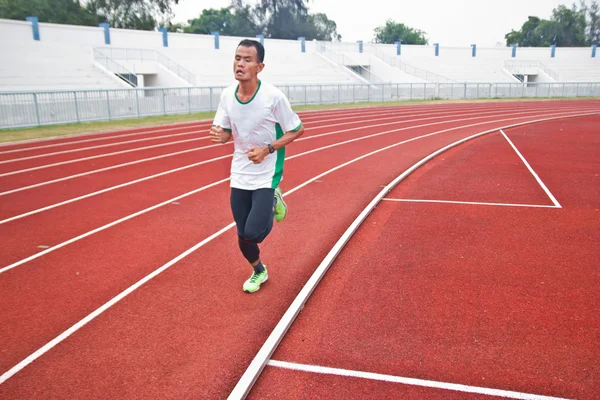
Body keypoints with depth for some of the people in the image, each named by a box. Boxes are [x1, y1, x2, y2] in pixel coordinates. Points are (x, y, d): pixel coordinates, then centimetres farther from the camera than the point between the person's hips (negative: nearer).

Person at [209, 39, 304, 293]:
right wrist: (219, 135, -20)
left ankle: (273, 203, 20)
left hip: (266, 175, -4)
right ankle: (259, 271, 40)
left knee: (253, 233, -13)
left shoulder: (273, 96, -18)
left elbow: (297, 130, -9)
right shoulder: (227, 95, -5)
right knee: (243, 237, 9)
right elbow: (226, 132, 5)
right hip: (239, 176, 4)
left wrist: (267, 149, -21)